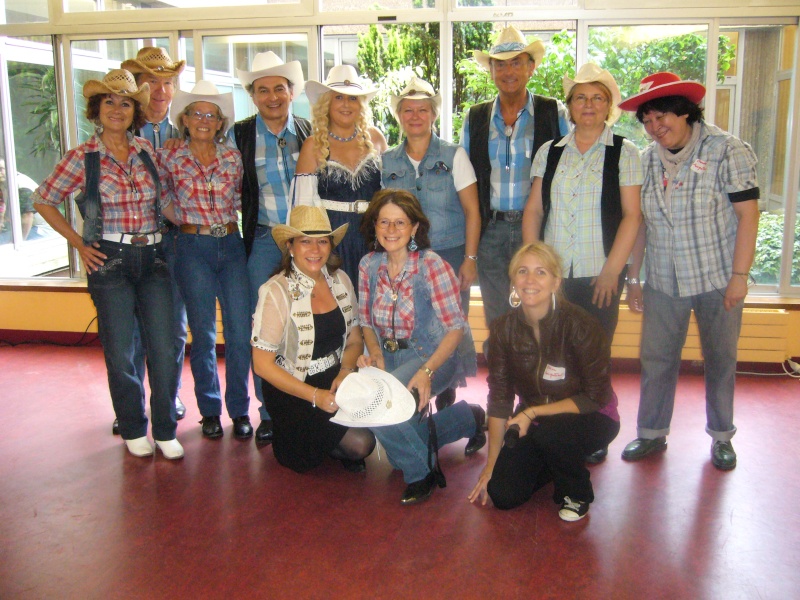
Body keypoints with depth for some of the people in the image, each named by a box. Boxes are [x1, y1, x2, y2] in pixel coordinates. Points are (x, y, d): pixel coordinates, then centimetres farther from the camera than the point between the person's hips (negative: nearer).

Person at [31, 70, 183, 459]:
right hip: (109, 262, -2)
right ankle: (133, 430, 24)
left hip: (153, 259, 3)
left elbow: (166, 205, 14)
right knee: (120, 353, 5)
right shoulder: (83, 157, -1)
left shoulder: (147, 151, 7)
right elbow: (43, 200, 5)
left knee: (164, 349, 1)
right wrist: (78, 244, 0)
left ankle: (165, 430, 17)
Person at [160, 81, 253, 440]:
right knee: (203, 333, 5)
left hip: (231, 245, 2)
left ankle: (239, 409, 14)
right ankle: (210, 410, 20)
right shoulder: (169, 158, 0)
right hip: (193, 248, -2)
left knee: (240, 331, 0)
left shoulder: (232, 157, 6)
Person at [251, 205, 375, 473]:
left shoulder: (340, 280, 1)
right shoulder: (276, 292, -15)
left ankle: (331, 444, 10)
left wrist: (346, 370, -13)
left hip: (336, 380, 6)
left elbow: (354, 339, 9)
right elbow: (263, 365, -14)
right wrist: (314, 395, -22)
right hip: (292, 390, -6)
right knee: (360, 442, -21)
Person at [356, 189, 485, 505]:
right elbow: (367, 321, 10)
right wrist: (375, 354, -11)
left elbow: (455, 327, -18)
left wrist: (427, 371, -30)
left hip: (435, 356, -7)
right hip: (390, 354, 7)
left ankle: (421, 471, -1)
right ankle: (468, 419, 12)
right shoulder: (369, 265, 1)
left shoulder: (431, 265, -16)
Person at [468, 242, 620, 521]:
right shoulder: (504, 329, -10)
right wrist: (491, 465, -3)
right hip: (532, 422, 4)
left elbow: (595, 398, -17)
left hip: (589, 419, -4)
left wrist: (533, 413, -23)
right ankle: (552, 464, 20)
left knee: (549, 432, -36)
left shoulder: (579, 325, -23)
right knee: (502, 494, -12)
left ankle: (576, 494, -3)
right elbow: (499, 399, -5)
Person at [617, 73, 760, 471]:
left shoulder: (727, 151, -8)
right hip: (662, 283, 3)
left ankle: (721, 436, 27)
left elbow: (748, 215, -9)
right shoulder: (647, 161, 5)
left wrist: (739, 276, -13)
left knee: (720, 360, 9)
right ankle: (652, 433, 21)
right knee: (656, 359, 5)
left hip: (717, 280, -3)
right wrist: (633, 278, 9)